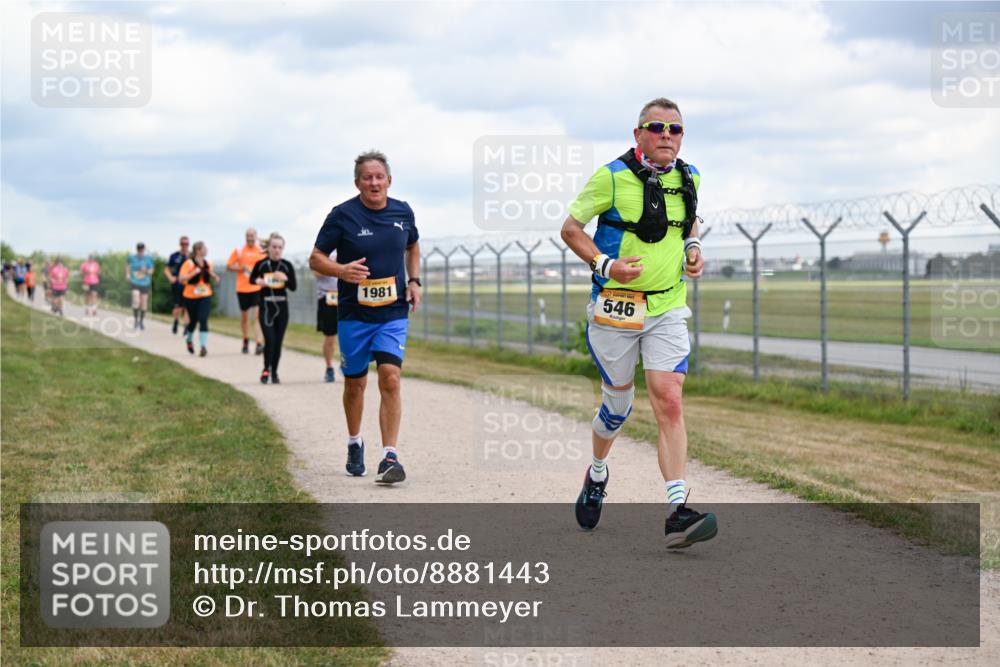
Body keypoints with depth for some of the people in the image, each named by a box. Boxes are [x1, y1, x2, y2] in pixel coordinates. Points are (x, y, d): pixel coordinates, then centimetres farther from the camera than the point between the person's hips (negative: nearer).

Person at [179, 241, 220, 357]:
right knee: (193, 321, 12)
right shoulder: (189, 263, -10)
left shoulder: (207, 264, 5)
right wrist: (194, 272, -28)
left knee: (203, 320, -13)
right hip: (191, 297, -2)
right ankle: (189, 339, 42)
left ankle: (204, 346, -15)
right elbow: (181, 279, -17)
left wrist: (214, 277, 3)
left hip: (205, 296, 2)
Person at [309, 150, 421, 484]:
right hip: (354, 314, -1)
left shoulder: (403, 212, 3)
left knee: (390, 379, -14)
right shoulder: (342, 215, -8)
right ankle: (355, 444, 36)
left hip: (393, 312, 1)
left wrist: (414, 280, 8)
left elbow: (412, 246, 23)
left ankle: (390, 457, -15)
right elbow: (316, 258, -4)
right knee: (355, 382, 11)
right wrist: (342, 271, -23)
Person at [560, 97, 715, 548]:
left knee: (669, 403, -11)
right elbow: (571, 228, -4)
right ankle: (597, 474, 42)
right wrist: (605, 264, -18)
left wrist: (693, 248, 4)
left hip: (668, 309, 3)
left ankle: (677, 514, -17)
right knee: (618, 402, 11)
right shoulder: (612, 177, -10)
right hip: (615, 307, -2)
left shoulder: (688, 178, 5)